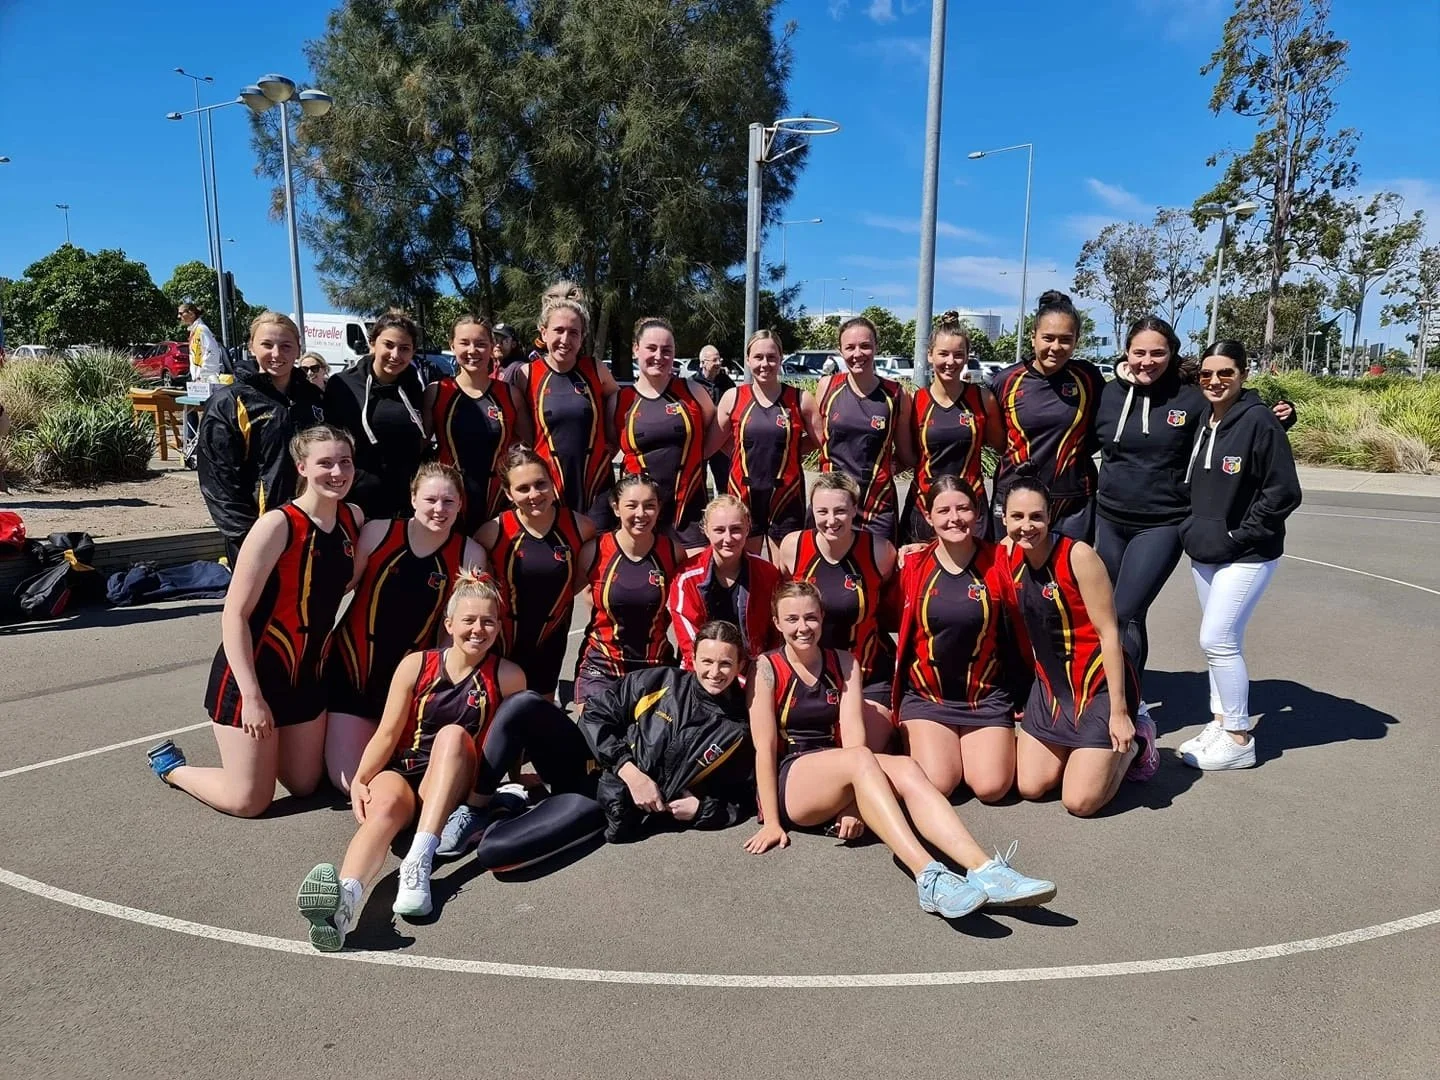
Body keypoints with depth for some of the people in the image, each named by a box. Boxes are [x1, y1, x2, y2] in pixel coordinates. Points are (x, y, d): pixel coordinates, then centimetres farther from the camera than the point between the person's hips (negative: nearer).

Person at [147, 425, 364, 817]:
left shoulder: (353, 519, -3)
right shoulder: (278, 525, -22)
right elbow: (234, 615, -20)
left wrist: (317, 660, 7)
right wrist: (251, 696, -23)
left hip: (307, 673, 7)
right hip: (252, 672, -6)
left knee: (305, 784, 15)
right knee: (249, 801, 2)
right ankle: (170, 765, 27)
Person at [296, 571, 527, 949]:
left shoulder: (507, 676, 1)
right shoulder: (416, 665, 1)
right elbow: (387, 733, -2)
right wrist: (359, 781, -15)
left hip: (457, 786, 0)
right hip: (403, 770, 0)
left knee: (453, 733, -31)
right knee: (386, 804, -35)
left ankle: (419, 859, -45)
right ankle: (345, 895, -65)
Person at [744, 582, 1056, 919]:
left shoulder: (843, 663, 9)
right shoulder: (767, 669, -2)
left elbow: (852, 734, -3)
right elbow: (764, 748, -9)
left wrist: (852, 802, -15)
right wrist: (771, 821, -15)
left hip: (835, 784, 4)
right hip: (788, 784, -4)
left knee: (906, 769, -27)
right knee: (860, 759, -35)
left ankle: (984, 870, -44)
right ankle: (928, 877, -49)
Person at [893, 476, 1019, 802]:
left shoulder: (998, 563, -6)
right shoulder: (912, 565, -4)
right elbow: (900, 629, 5)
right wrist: (895, 700, 4)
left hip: (987, 697, 1)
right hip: (925, 696, 0)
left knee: (992, 787, -12)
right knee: (936, 785, -16)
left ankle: (968, 746, 20)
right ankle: (911, 739, 16)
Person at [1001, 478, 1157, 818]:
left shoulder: (1078, 555, -21)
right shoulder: (1007, 553, -3)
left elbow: (1108, 633, -18)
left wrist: (1120, 711, -19)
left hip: (1098, 685, -6)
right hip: (1049, 686, 6)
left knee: (1080, 802, -6)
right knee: (1030, 787, 4)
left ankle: (1134, 744, 20)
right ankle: (1090, 748, 28)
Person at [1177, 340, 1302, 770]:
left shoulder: (1259, 421, -14)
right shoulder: (1203, 420, 6)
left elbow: (1284, 493, -15)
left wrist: (1237, 537, -14)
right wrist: (1194, 530, 6)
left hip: (1246, 556, -7)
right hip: (1205, 553, 7)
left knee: (1217, 639, -8)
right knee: (1221, 641, 13)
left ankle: (1238, 739, 5)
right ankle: (1220, 722, 24)